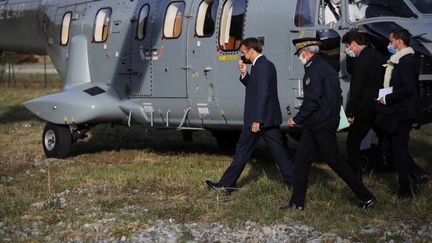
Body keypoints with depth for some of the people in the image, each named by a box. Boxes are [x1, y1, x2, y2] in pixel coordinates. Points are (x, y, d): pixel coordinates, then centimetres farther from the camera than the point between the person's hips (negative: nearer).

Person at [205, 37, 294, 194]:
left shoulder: (261, 66, -16)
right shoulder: (267, 64, 16)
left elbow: (262, 94, -23)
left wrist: (257, 120, -24)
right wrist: (244, 74, 7)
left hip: (259, 118, -9)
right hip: (270, 118, 9)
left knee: (242, 151, 0)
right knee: (278, 151, 9)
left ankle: (226, 184, 8)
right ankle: (293, 181, 7)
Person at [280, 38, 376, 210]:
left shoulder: (315, 70, -17)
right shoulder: (324, 67, 15)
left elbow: (312, 100, -22)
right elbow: (336, 96, 18)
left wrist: (297, 119, -12)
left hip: (322, 125, -10)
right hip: (315, 124, 10)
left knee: (334, 161, -4)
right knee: (301, 159, 9)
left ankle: (366, 197, 3)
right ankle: (297, 202, 13)